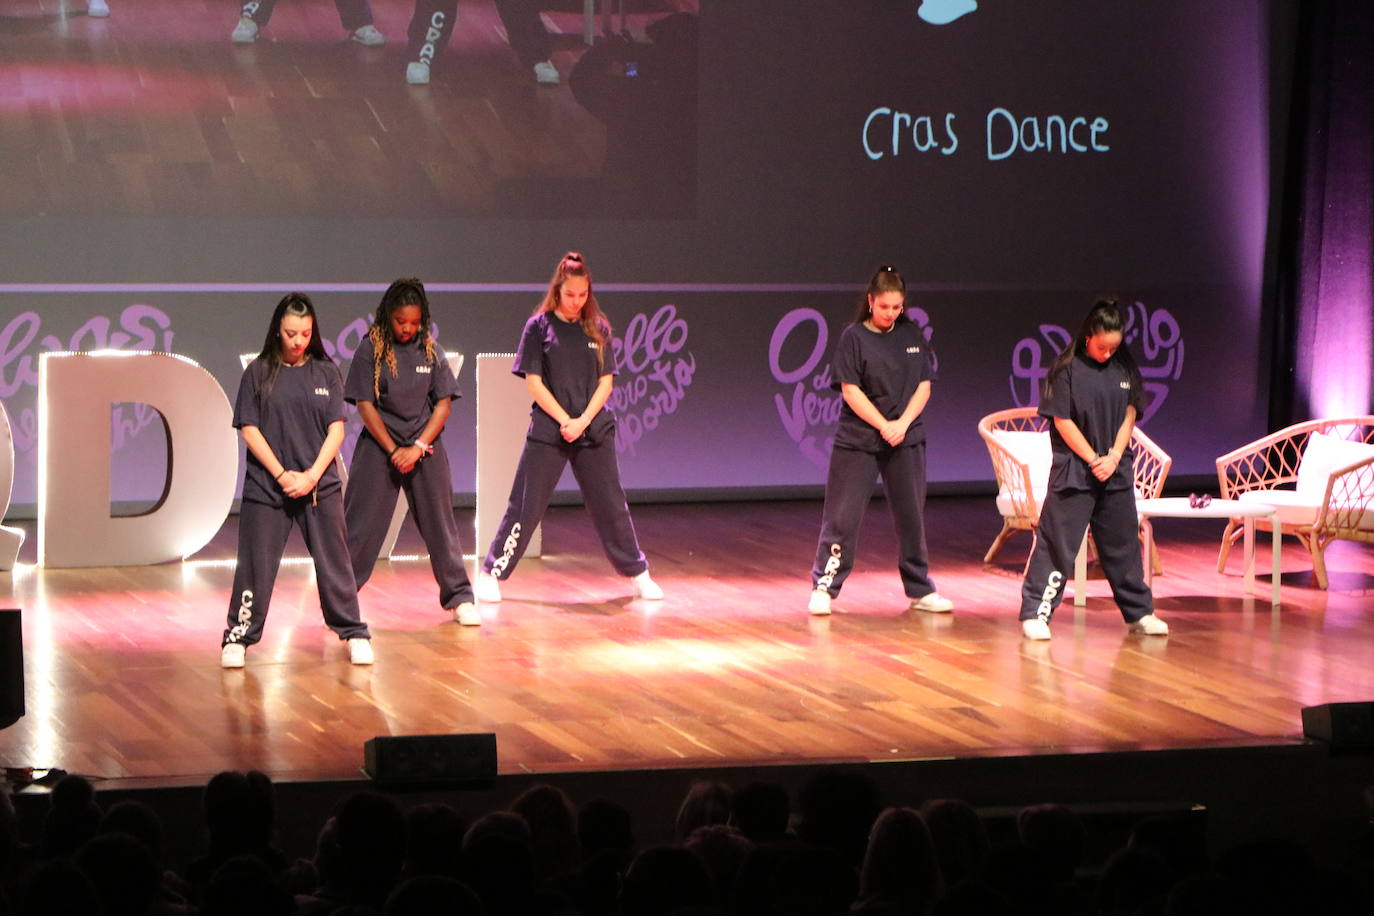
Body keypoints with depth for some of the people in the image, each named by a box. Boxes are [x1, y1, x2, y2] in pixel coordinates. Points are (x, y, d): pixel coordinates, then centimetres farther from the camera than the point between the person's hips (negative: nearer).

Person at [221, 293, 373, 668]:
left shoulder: (325, 372, 5)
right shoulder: (259, 372, 0)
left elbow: (336, 430, 2)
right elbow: (249, 429, -2)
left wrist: (312, 476, -9)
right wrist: (281, 474, -10)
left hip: (320, 485, 1)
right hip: (266, 484, -1)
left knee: (334, 562, 5)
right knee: (256, 564, 1)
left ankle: (354, 634, 15)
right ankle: (237, 638, 11)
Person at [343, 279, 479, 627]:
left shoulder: (431, 350, 2)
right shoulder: (371, 349, -4)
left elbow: (443, 404, 2)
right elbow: (365, 405, -6)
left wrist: (417, 447, -9)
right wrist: (393, 450, -11)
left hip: (425, 446, 2)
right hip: (378, 445, -2)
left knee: (440, 525, 5)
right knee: (361, 525, -1)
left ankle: (460, 598, 14)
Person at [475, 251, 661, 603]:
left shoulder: (597, 329, 6)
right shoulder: (539, 326, -1)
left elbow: (605, 382, 5)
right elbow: (533, 382, -5)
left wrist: (583, 421, -10)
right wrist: (565, 420, -12)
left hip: (594, 431, 2)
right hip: (547, 432, -2)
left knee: (610, 505, 8)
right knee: (525, 507, -2)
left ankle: (638, 574, 19)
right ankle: (491, 574, 6)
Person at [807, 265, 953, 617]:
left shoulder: (912, 335, 6)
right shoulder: (854, 337, -6)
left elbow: (924, 386, 4)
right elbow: (850, 390, -10)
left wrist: (903, 423, -10)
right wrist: (883, 426, -15)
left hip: (907, 440, 4)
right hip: (858, 439, -4)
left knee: (911, 516, 9)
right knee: (842, 516, -4)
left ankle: (920, 590, 19)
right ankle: (824, 587, 5)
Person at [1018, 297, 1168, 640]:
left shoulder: (1125, 368, 5)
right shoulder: (1067, 368, -9)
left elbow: (1130, 415, 6)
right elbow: (1062, 421, -10)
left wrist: (1113, 457, -7)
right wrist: (1093, 460, -12)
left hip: (1117, 471, 5)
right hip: (1073, 470, -5)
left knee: (1123, 545, 14)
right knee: (1056, 544, -6)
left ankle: (1140, 613, 23)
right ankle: (1035, 613, -3)